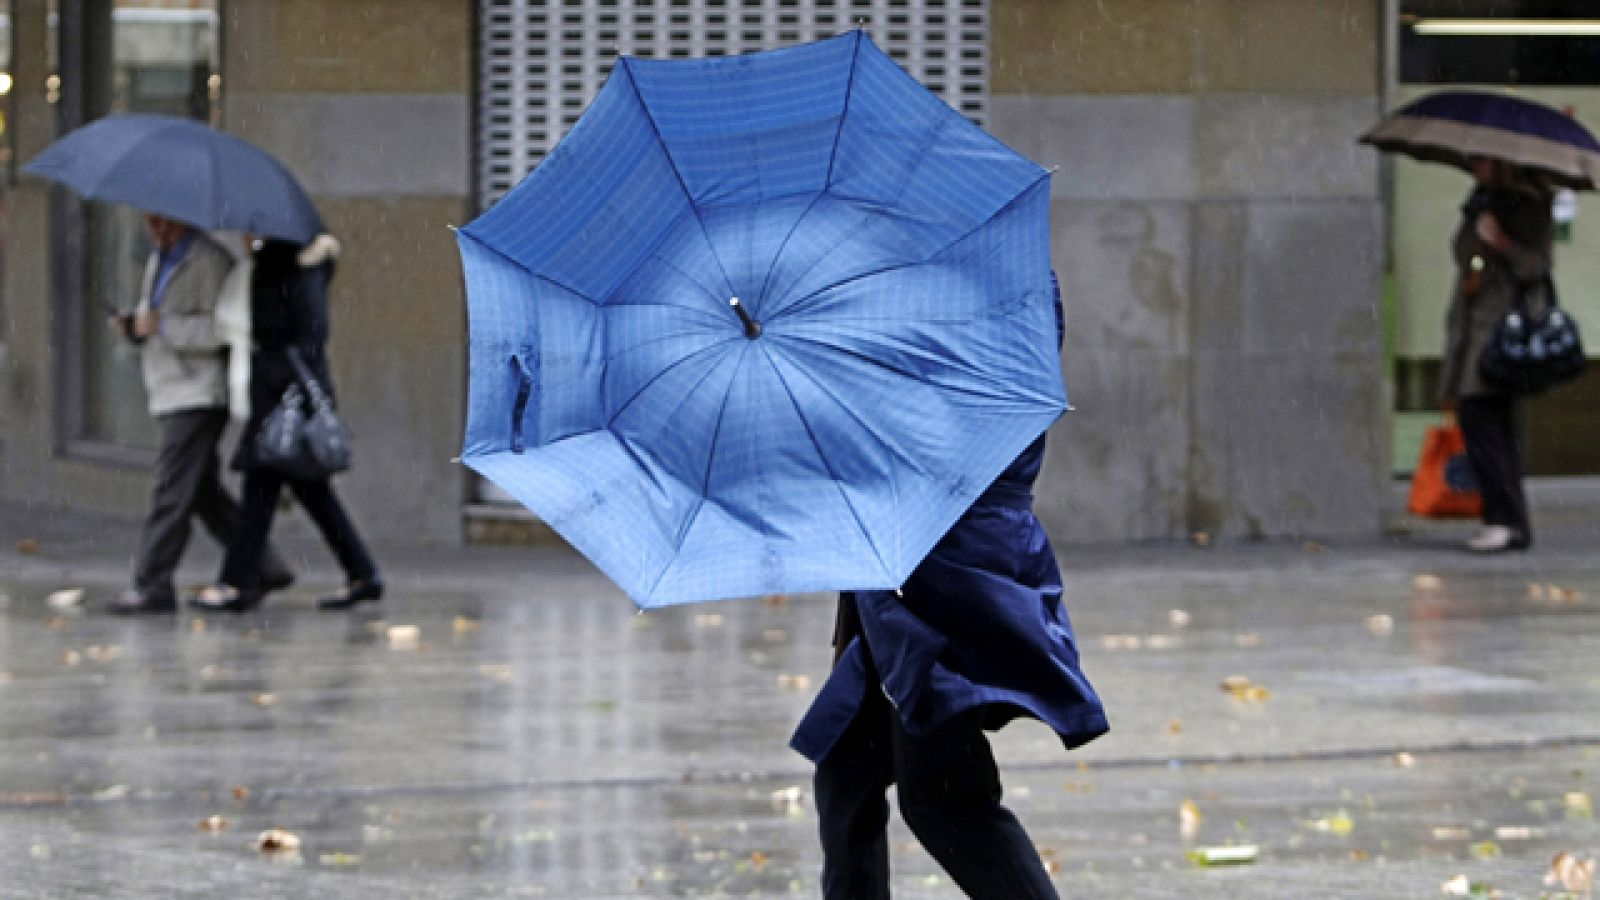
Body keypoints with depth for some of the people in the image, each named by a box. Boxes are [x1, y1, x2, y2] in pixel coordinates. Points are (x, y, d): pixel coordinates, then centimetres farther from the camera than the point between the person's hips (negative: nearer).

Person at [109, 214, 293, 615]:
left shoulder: (210, 262, -12)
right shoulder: (158, 260, 17)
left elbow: (220, 329, -20)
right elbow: (152, 314, 27)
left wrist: (162, 326, -22)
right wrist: (132, 324, 4)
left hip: (199, 396, -10)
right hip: (172, 395, 10)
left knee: (171, 491, -13)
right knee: (206, 493, 12)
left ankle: (152, 586, -13)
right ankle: (264, 568, 19)